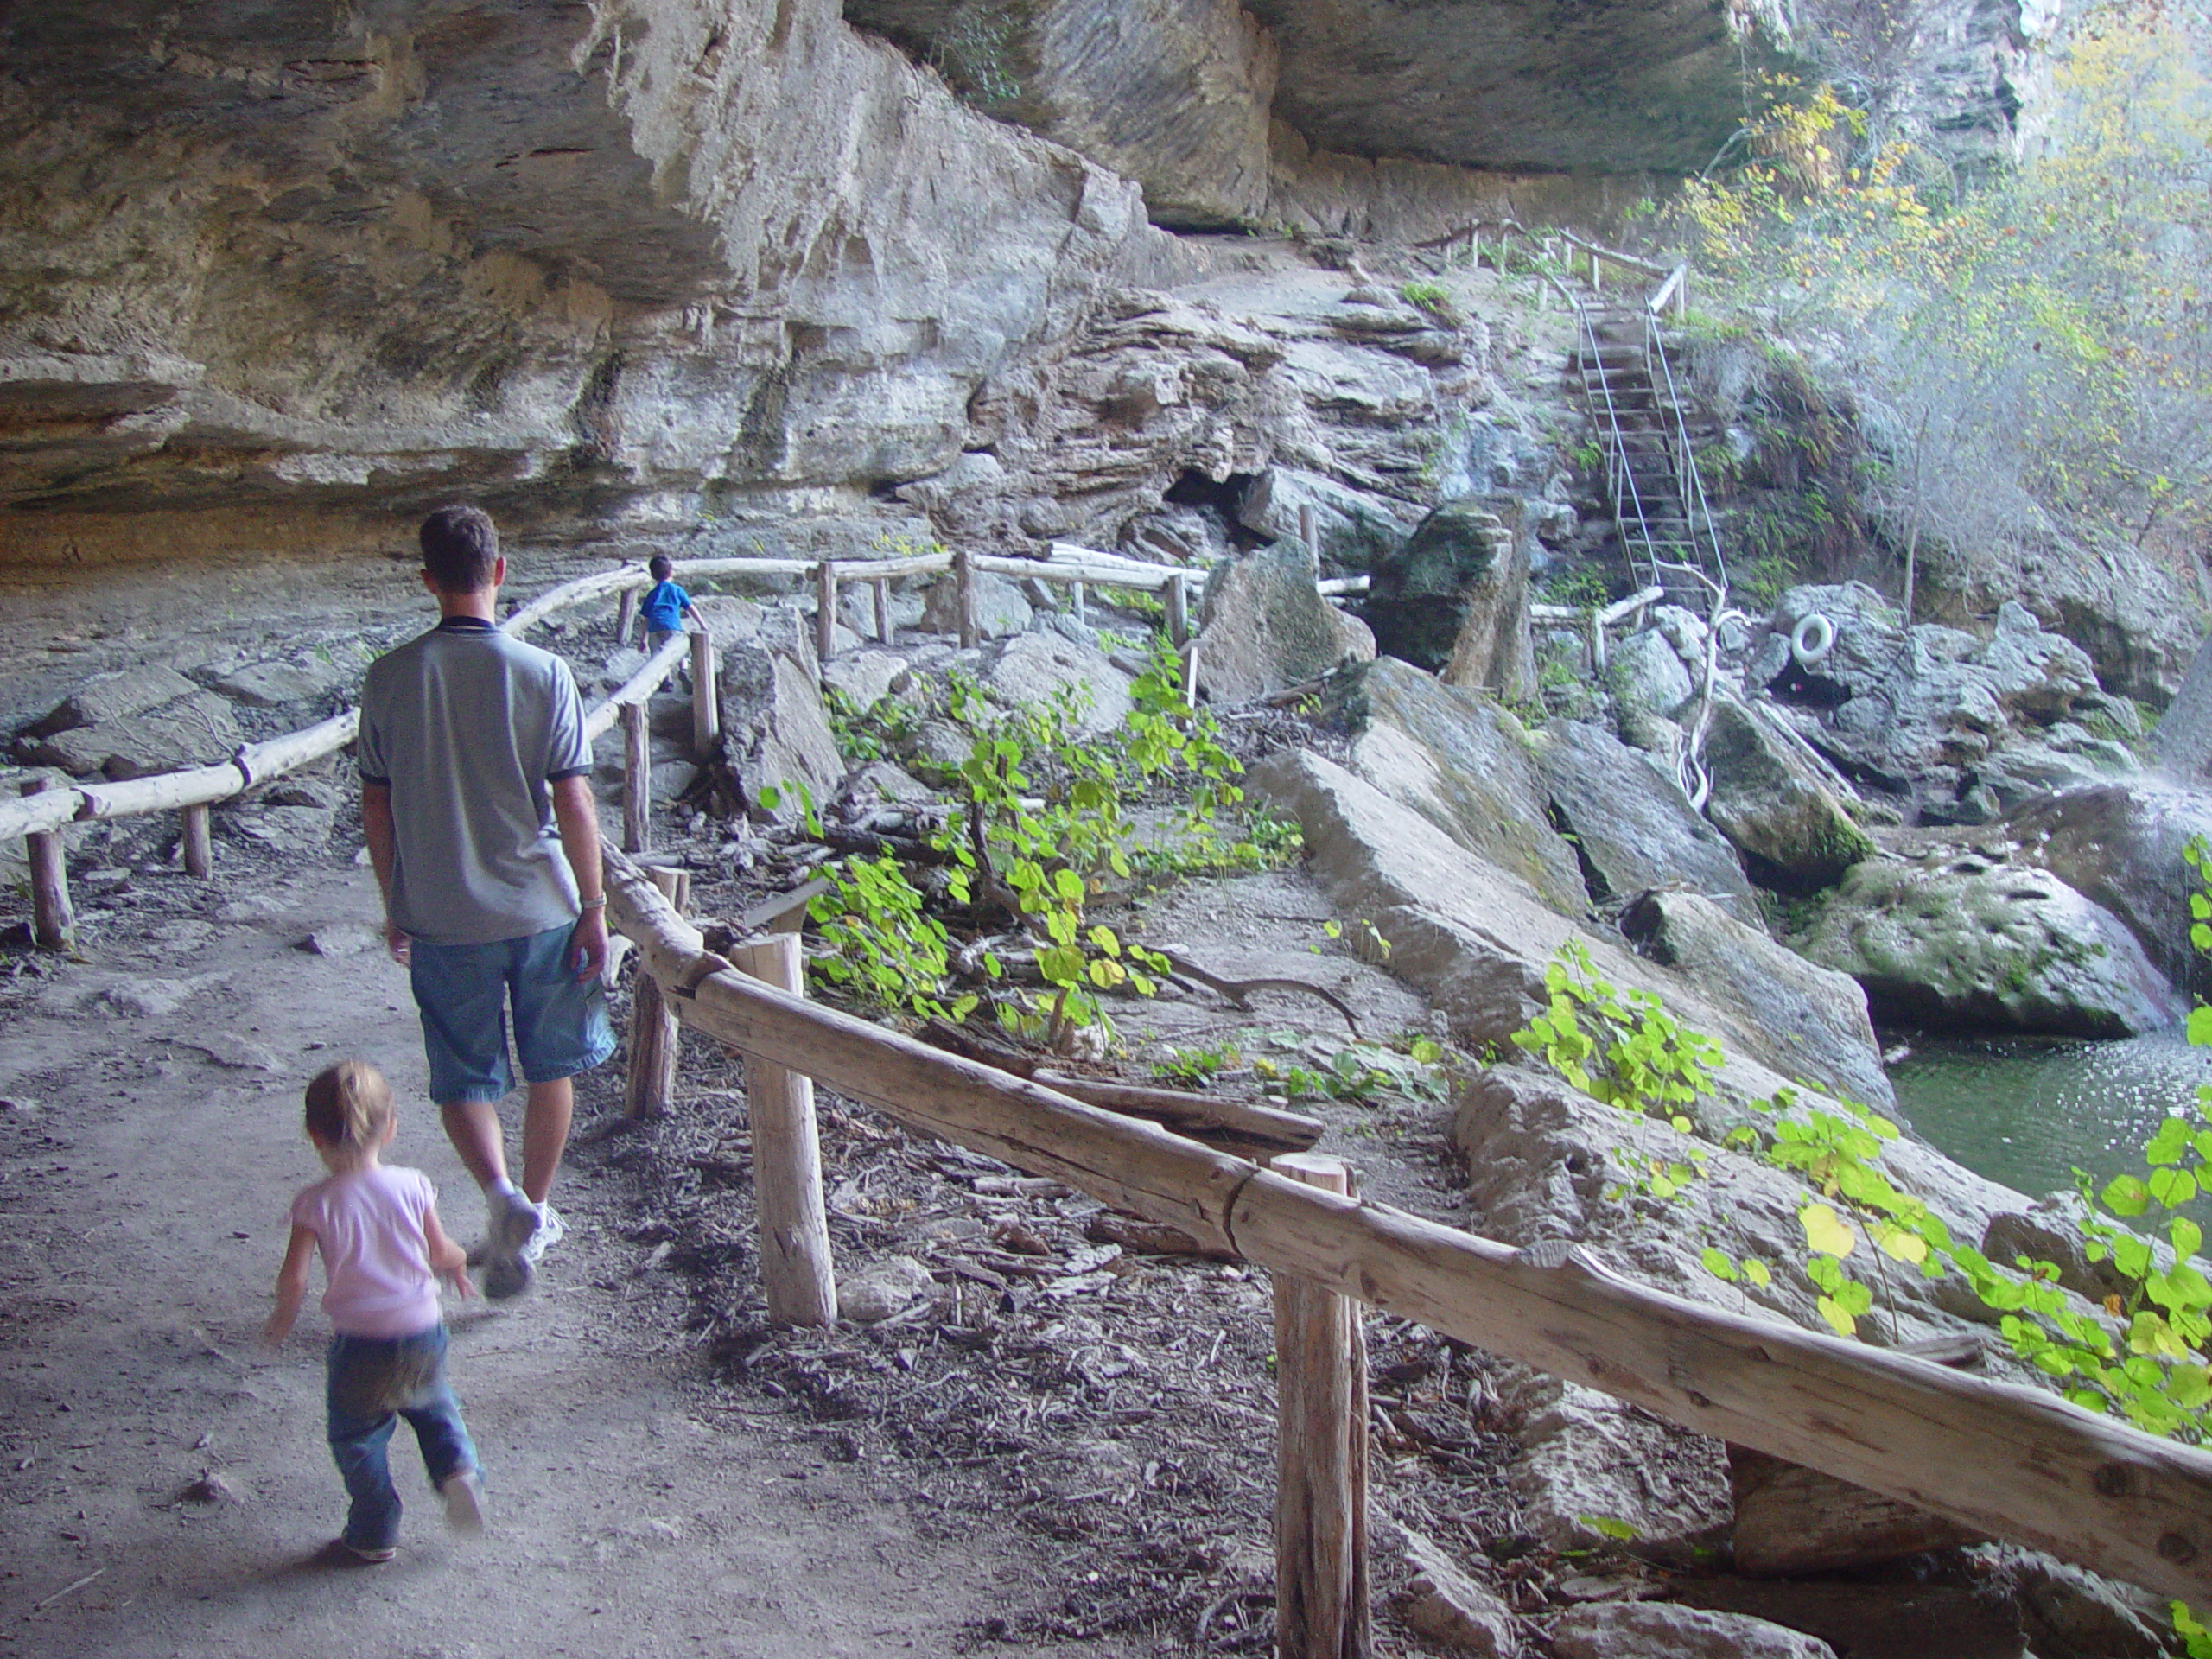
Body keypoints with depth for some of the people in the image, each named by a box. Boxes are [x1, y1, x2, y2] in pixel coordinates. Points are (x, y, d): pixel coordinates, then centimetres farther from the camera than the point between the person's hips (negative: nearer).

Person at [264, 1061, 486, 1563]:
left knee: (355, 1438, 17)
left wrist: (282, 1319, 5)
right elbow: (441, 1254, 2)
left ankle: (373, 1534, 24)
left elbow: (294, 1280, -15)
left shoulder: (317, 1204, -13)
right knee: (433, 1404, 28)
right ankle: (457, 1467, 5)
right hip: (422, 1333, 3)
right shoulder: (412, 1187, -7)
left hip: (360, 1342, -3)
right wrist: (458, 1265, 25)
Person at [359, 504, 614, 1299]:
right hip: (541, 906, 0)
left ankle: (503, 1197, -11)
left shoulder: (391, 676, -5)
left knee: (463, 1077, 12)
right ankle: (535, 1215, 30)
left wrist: (395, 903, 14)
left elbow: (376, 803, 1)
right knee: (551, 1067, 18)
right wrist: (593, 907, -2)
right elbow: (574, 801, -11)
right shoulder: (542, 672, -10)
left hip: (441, 916, 0)